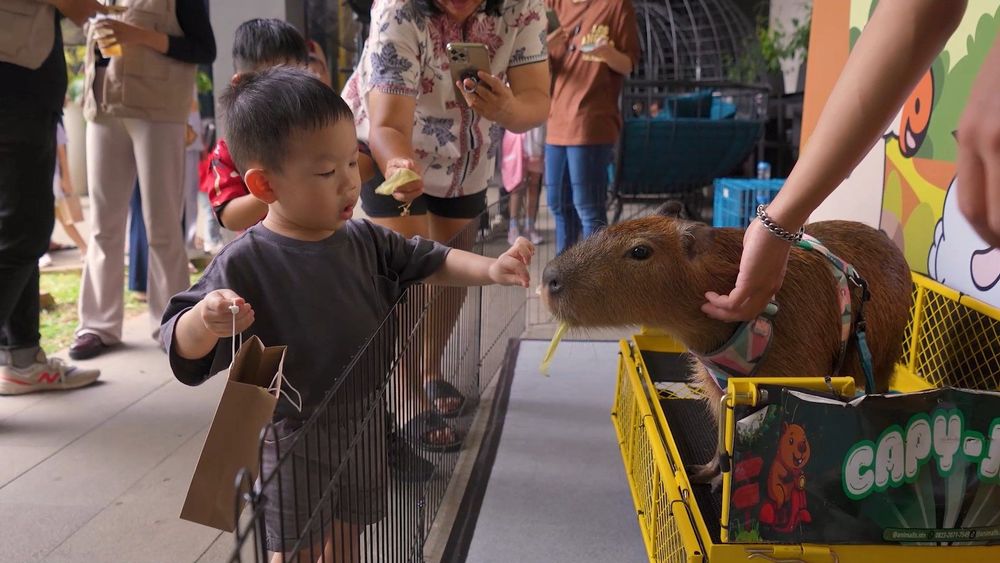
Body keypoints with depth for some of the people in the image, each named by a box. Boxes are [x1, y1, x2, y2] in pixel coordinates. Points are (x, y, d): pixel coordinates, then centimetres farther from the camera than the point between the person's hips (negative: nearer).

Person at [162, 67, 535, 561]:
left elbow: (429, 263, 9)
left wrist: (490, 269, -6)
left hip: (366, 438, 6)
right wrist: (206, 321, -42)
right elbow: (183, 350, -20)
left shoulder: (365, 241, -4)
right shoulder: (244, 263, -21)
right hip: (295, 454, -5)